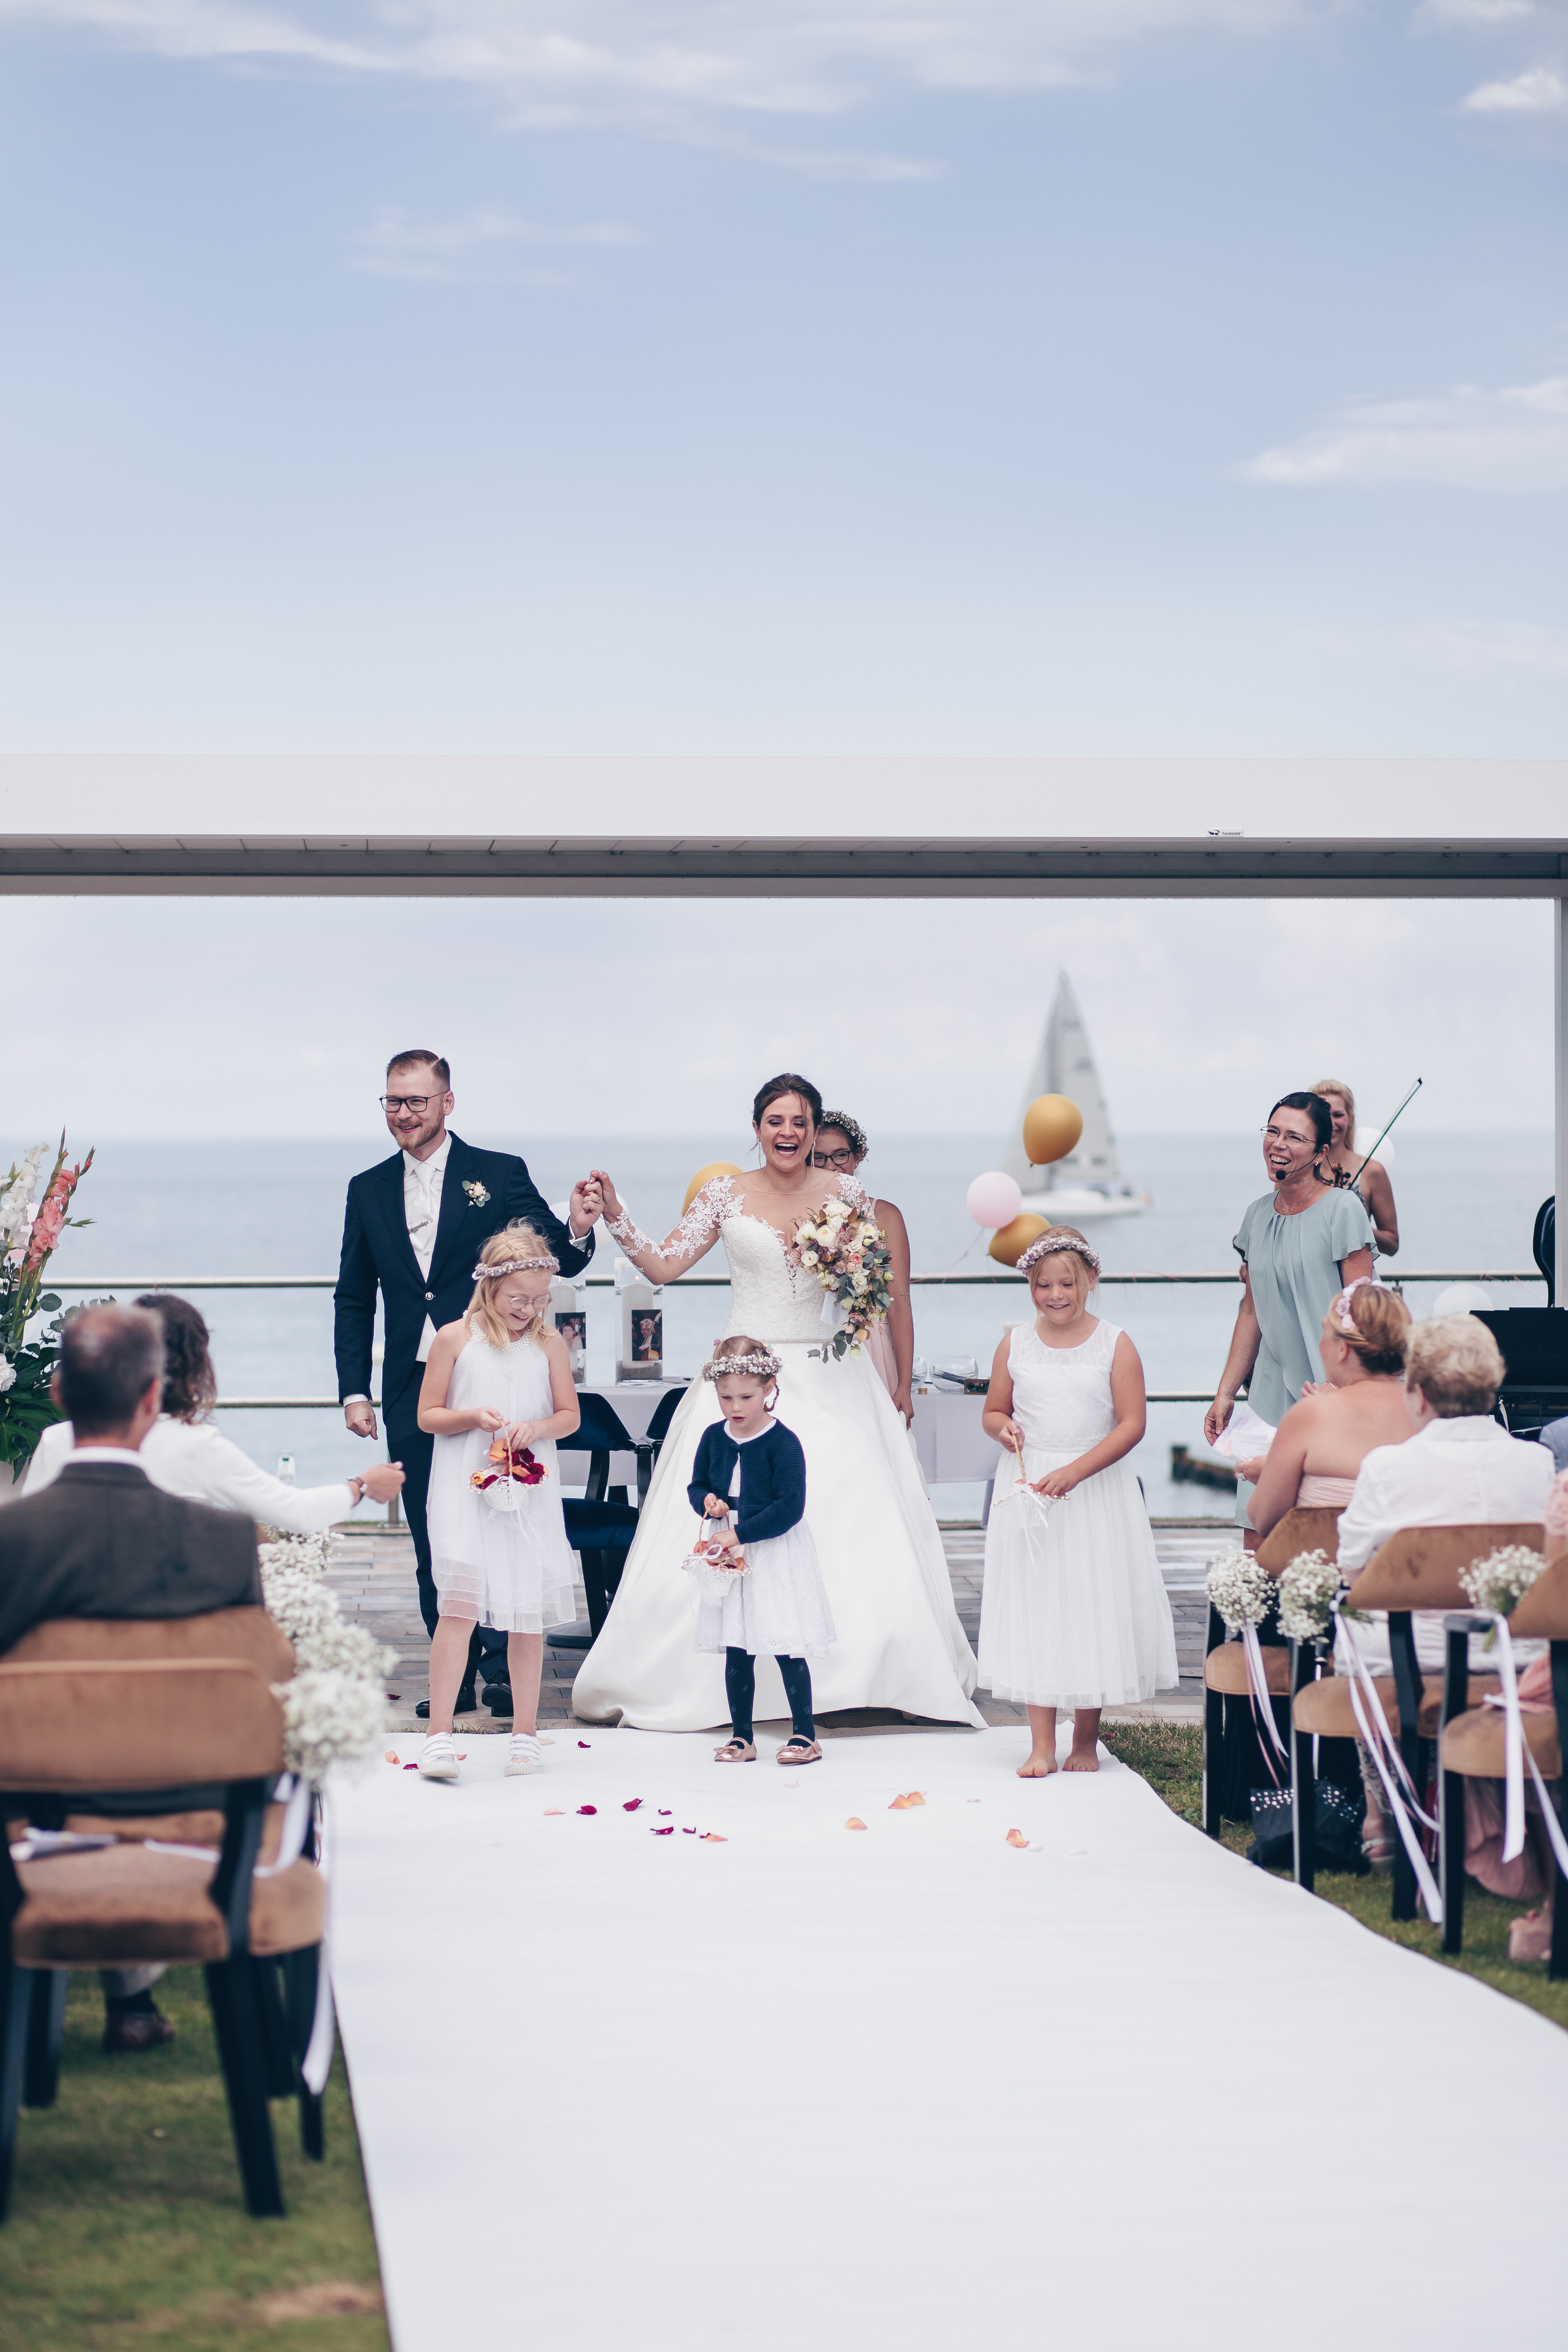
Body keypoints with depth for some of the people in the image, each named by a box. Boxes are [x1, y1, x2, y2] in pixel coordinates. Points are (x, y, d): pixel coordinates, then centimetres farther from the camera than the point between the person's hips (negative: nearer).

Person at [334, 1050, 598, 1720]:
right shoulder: (368, 1191, 9)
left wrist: (577, 1233, -24)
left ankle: (503, 1671, 9)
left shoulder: (500, 1174, 0)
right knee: (432, 1545, 7)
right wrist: (354, 1391, 6)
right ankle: (455, 1677, 14)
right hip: (412, 1389, 3)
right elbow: (353, 1300, 13)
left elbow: (556, 1258, -1)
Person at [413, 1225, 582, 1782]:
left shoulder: (549, 1344, 4)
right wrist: (473, 1417, -16)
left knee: (529, 1613, 7)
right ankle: (439, 1734, -10)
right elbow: (428, 1416, 3)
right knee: (458, 1604, -13)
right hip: (466, 1486, -3)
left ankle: (525, 1731, 19)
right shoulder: (454, 1339, -1)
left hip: (531, 1490, 3)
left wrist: (536, 1427, -12)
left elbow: (570, 1416, 9)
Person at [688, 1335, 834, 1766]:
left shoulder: (783, 1442, -13)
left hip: (775, 1556, -5)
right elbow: (697, 1486, 16)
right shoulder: (713, 1438, 4)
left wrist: (740, 1533, -22)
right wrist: (707, 1501, -8)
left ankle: (804, 1734, 6)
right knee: (736, 1650, 8)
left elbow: (790, 1507, -17)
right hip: (730, 1553, 5)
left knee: (787, 1648, -4)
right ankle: (741, 1737, 16)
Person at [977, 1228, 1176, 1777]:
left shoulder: (1114, 1345, -4)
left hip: (1097, 1493, -2)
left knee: (1094, 1607, 3)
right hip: (1028, 1493, 2)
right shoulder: (1015, 1345, 5)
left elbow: (1132, 1423, -9)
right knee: (1033, 1610, 1)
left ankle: (1086, 1739, 16)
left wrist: (1075, 1470, -19)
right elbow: (993, 1411, 14)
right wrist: (1004, 1429, -11)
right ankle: (1041, 1744, 4)